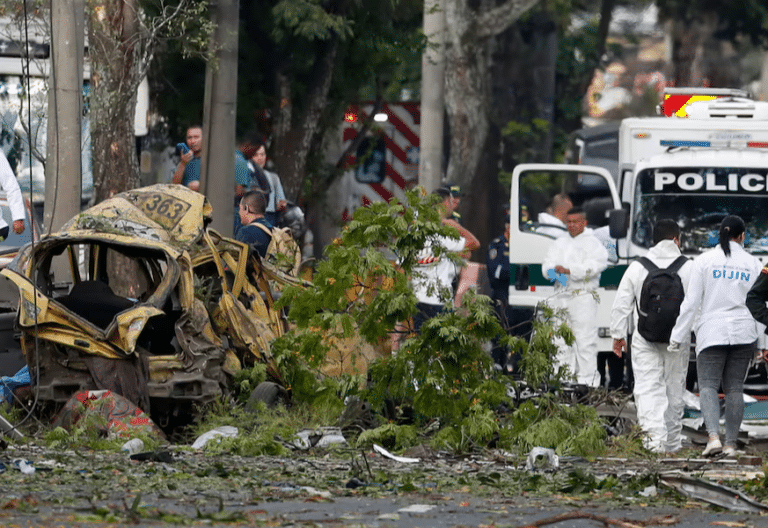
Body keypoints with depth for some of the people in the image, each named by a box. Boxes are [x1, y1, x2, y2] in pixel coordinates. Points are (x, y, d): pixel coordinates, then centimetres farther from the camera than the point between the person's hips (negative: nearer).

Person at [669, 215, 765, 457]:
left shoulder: (704, 261, -2)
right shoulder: (753, 264, 4)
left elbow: (691, 302, -3)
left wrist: (678, 337, 1)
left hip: (712, 332, -2)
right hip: (743, 332, 2)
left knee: (708, 384, -5)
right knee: (734, 387, 7)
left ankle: (713, 436, -26)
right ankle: (731, 443, 5)